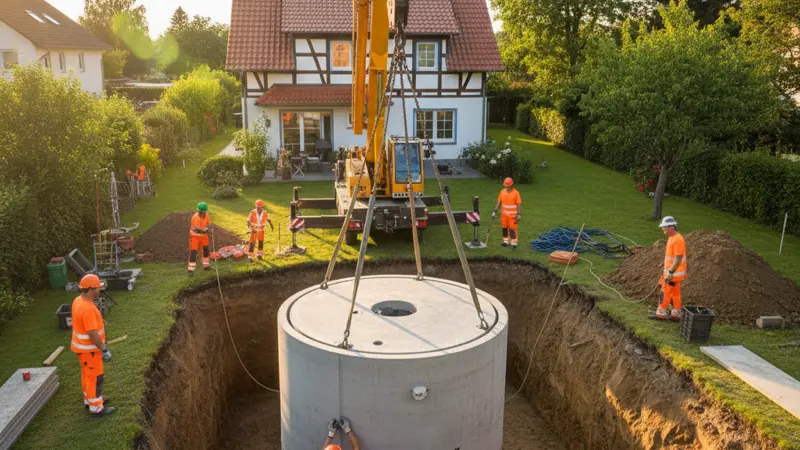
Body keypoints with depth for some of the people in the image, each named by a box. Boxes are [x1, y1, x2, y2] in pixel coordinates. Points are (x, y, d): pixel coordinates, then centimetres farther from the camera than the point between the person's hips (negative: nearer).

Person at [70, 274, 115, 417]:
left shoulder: (79, 300, -1)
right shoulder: (87, 308, -33)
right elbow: (92, 333, -29)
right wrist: (104, 350, -19)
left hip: (83, 345, 10)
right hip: (89, 348, -10)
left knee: (87, 374, 23)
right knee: (95, 377, 3)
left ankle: (90, 399, 39)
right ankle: (97, 408, 14)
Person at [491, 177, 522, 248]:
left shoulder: (516, 193, -9)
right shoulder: (502, 192, 5)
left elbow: (519, 204, -9)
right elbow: (499, 202, 11)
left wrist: (519, 214, -14)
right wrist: (495, 211, 5)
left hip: (513, 215, -5)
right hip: (504, 214, 5)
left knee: (512, 229, -5)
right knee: (504, 228, 9)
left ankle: (513, 243, 2)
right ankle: (506, 241, 22)